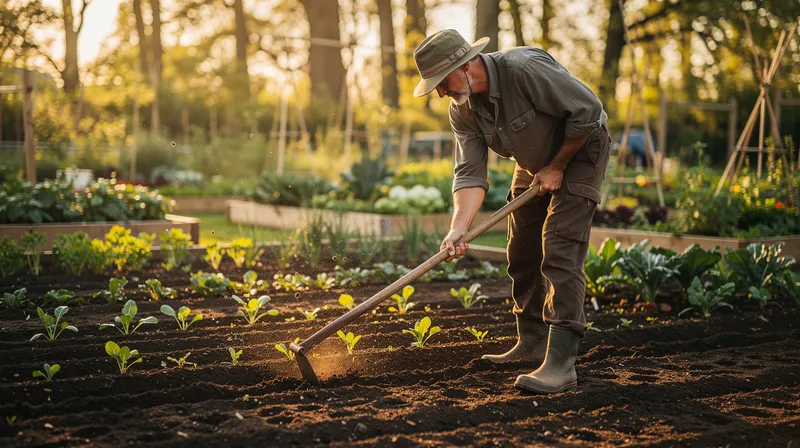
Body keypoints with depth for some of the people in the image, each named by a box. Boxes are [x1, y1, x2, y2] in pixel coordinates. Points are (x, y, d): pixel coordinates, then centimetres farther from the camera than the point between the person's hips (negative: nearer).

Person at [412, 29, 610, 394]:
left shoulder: (523, 69, -33)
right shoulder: (462, 110, -11)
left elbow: (587, 110, -28)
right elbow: (470, 173, -15)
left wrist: (556, 167, -19)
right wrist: (458, 228, -30)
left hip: (579, 151, -8)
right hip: (534, 163, 8)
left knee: (559, 252, -18)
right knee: (522, 255, 10)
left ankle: (560, 363, -22)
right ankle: (532, 344, 26)